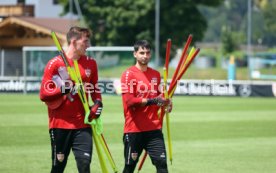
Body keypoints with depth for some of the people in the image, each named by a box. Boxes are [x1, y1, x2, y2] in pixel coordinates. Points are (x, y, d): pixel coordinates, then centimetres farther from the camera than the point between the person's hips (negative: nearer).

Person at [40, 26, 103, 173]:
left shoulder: (90, 63, 8)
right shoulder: (55, 64, -6)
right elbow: (44, 94, -8)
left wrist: (98, 102, 2)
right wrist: (64, 89, -23)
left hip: (83, 124, 3)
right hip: (60, 124, -3)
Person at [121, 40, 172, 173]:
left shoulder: (156, 75, 13)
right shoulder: (128, 74, -6)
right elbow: (129, 101, -16)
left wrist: (165, 101, 4)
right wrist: (152, 101, -22)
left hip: (154, 128, 4)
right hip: (134, 129, -4)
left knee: (161, 162, -7)